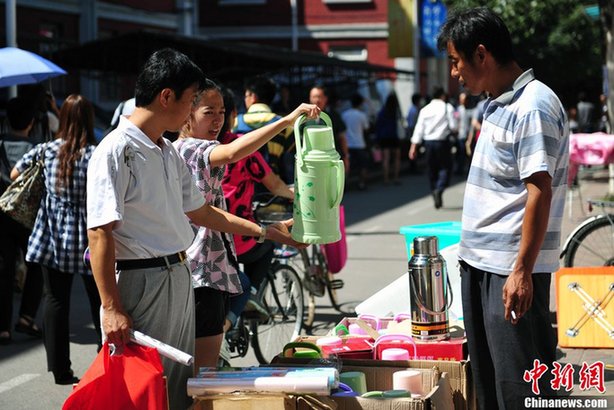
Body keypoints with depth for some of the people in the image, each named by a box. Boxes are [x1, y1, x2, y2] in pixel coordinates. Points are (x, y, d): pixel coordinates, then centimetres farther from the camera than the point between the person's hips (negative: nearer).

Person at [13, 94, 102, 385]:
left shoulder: (46, 151, 0)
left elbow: (15, 173, 14)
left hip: (53, 240, 2)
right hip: (88, 240, -2)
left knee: (55, 302, 8)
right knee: (99, 301, 10)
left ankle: (60, 369, 8)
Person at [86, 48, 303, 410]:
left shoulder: (170, 153, 13)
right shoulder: (116, 151, -14)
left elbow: (198, 212, 24)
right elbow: (100, 233, -18)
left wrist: (266, 231, 25)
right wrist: (111, 309, -23)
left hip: (180, 279, 9)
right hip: (142, 281, -9)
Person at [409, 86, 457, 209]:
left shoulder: (425, 109, 7)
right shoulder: (448, 107, -3)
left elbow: (419, 128, 2)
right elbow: (453, 127, -8)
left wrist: (414, 146, 1)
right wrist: (453, 129, 16)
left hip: (428, 142, 4)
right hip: (442, 142, -4)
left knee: (432, 169, 12)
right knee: (445, 167, 4)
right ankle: (439, 188, -21)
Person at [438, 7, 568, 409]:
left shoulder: (533, 108, -16)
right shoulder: (499, 104, 12)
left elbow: (539, 193, -20)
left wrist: (522, 271, -23)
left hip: (511, 269, -10)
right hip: (479, 261, 10)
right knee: (487, 377, 16)